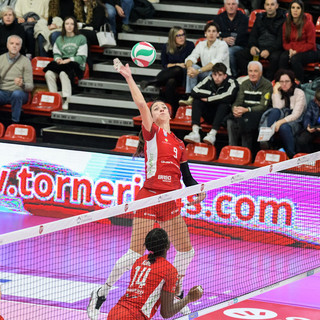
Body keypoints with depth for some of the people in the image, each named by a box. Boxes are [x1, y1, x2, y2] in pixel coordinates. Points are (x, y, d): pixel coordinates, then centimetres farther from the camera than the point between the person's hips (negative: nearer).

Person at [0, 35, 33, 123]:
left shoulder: (25, 61, 2)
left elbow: (30, 86, -3)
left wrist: (22, 84, -26)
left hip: (19, 92, -2)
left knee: (16, 94, -39)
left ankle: (15, 122, -30)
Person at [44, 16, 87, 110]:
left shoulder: (81, 39, 7)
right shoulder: (59, 39, 24)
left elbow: (82, 57, -2)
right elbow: (56, 53, 20)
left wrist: (68, 60, -14)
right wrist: (58, 59, -5)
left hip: (75, 65, -5)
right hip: (61, 63, 5)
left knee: (63, 73, -38)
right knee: (49, 73, -28)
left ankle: (66, 101, -39)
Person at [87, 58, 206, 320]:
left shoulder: (179, 144, 15)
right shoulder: (152, 133, 1)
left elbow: (186, 176, 17)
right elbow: (141, 104, -13)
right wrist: (129, 78, -20)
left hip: (171, 203, 6)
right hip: (149, 199, -6)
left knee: (186, 251, 9)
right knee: (136, 253, -9)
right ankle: (100, 294, 2)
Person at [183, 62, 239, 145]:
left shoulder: (231, 83, -14)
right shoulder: (209, 80, -3)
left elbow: (228, 97, -34)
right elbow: (194, 92, -15)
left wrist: (208, 99, -22)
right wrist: (212, 94, -18)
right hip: (210, 116, 4)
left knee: (224, 104, -32)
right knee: (196, 100, -16)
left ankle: (212, 134, -44)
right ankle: (195, 133, -33)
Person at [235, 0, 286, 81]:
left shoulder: (282, 19, -2)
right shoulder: (260, 18, 16)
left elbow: (281, 39, -10)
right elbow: (253, 35, 17)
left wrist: (269, 50, -23)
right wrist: (252, 46, -6)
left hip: (274, 49, -5)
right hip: (259, 47, 5)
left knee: (275, 57, -39)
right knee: (239, 54, -14)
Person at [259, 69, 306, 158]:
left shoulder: (299, 93, -4)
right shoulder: (279, 93, 11)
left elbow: (296, 114, -16)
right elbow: (277, 107, -9)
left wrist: (280, 122, -30)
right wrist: (275, 90, -9)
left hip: (295, 122, -4)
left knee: (284, 127, -39)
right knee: (275, 111, -30)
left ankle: (292, 156, -31)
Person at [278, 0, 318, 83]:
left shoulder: (308, 23, -8)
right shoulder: (286, 24, 8)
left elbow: (311, 44, -8)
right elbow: (285, 42, 13)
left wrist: (296, 51, -18)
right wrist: (290, 50, -10)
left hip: (308, 52, -4)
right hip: (292, 51, 4)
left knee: (295, 59, -35)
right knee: (283, 57, -30)